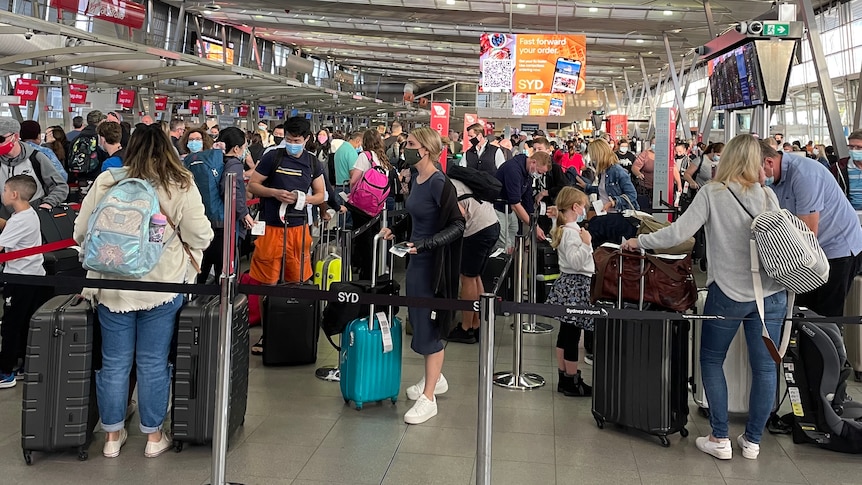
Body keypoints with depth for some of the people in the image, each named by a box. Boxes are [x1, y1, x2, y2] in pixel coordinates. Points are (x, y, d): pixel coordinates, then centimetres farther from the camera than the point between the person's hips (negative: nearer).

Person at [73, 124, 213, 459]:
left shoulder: (106, 181, -4)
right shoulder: (181, 185, -7)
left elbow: (81, 232, 3)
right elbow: (200, 236, -5)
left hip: (112, 285, 1)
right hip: (162, 285, -1)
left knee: (114, 362, 13)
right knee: (153, 363, 10)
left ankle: (112, 436, 25)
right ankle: (154, 436, 22)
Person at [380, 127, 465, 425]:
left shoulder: (439, 183, -19)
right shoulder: (417, 179, 6)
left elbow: (457, 226, -21)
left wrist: (426, 243, -31)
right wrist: (395, 228, 18)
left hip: (432, 263, -9)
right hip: (417, 259, 9)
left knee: (429, 324, -2)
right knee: (418, 320, 17)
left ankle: (429, 398, 8)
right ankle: (435, 378, 36)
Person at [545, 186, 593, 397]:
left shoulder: (564, 229, 12)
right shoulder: (572, 232, -17)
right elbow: (576, 262, -24)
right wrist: (586, 244, -30)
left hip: (567, 283, 10)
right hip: (577, 285, -10)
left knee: (565, 334, 13)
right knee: (572, 336, -3)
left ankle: (564, 379, 21)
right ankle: (572, 383, 4)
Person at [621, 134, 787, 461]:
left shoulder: (712, 193, -8)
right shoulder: (768, 196, 1)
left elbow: (678, 233, -15)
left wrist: (639, 242, -4)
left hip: (729, 292, -3)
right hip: (771, 292, 3)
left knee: (712, 360, 14)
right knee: (764, 366, 11)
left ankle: (720, 439, 14)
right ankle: (752, 441, 20)